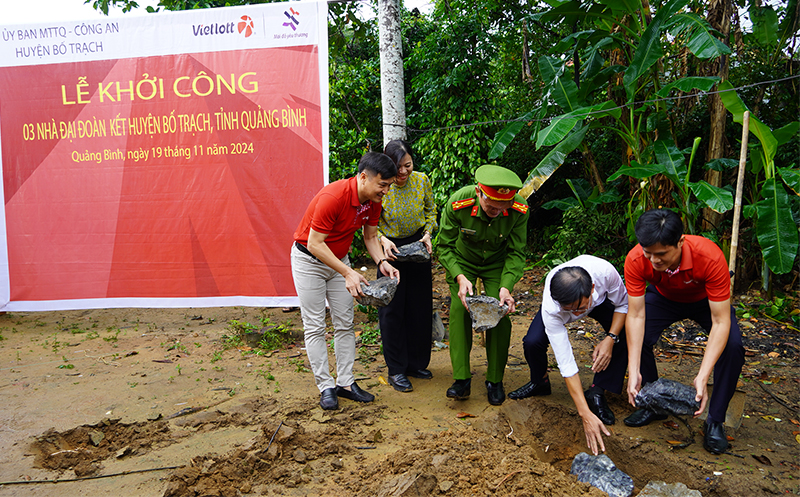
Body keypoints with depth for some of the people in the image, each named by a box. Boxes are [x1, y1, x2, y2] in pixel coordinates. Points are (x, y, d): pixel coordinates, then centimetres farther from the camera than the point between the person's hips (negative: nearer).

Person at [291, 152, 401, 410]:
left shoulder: (373, 201, -10)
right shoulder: (332, 197, -33)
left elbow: (370, 236, 3)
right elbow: (314, 244, -31)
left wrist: (382, 262, -17)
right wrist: (348, 273, -36)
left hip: (339, 258, 7)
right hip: (309, 260, -7)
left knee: (345, 324, 6)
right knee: (315, 326, -2)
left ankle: (346, 382, 15)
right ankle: (325, 387, 7)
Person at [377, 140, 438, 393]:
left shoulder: (422, 180, -10)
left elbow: (431, 210, 5)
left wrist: (427, 234, -10)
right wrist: (383, 241, -24)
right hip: (391, 249, -3)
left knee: (420, 306, 9)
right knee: (392, 308, 0)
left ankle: (417, 363, 25)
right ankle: (396, 370, 13)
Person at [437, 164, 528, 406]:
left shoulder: (520, 210, -29)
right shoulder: (458, 203, -33)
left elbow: (516, 254, -17)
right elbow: (445, 247, -21)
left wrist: (506, 286, -31)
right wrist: (460, 277, -36)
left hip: (497, 263, 1)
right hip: (462, 261, 0)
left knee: (500, 313, -13)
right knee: (459, 308, -18)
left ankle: (495, 381, 3)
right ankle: (461, 379, -11)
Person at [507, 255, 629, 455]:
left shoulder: (604, 271, -42)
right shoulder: (551, 308, -43)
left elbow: (623, 303, -18)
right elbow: (566, 362, -40)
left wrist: (610, 338, -33)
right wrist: (586, 414, -42)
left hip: (601, 300, 2)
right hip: (559, 302, -1)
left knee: (626, 334, -25)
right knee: (532, 342, -25)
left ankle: (597, 393, -7)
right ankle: (539, 382, 8)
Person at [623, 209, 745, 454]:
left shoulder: (710, 257, -41)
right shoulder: (636, 260, -34)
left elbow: (720, 322, -37)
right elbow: (636, 315, -30)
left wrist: (702, 377, -45)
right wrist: (634, 371, -37)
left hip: (706, 300, -1)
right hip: (664, 297, 2)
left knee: (732, 346, -25)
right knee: (638, 338, -21)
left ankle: (715, 421, -4)